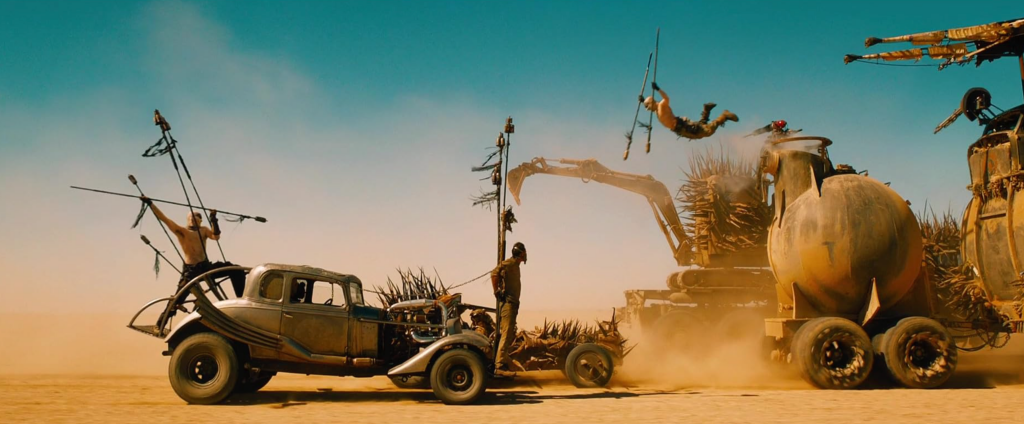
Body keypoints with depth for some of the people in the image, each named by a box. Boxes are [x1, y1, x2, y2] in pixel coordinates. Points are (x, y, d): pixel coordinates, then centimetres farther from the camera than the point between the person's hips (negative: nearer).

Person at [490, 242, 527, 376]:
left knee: (510, 334, 14)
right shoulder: (510, 263, -11)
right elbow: (494, 273, -25)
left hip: (512, 303, 10)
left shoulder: (515, 265, 19)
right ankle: (499, 366, -14)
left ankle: (503, 360, 22)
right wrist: (497, 292, -19)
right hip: (507, 303, -10)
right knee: (506, 334, -12)